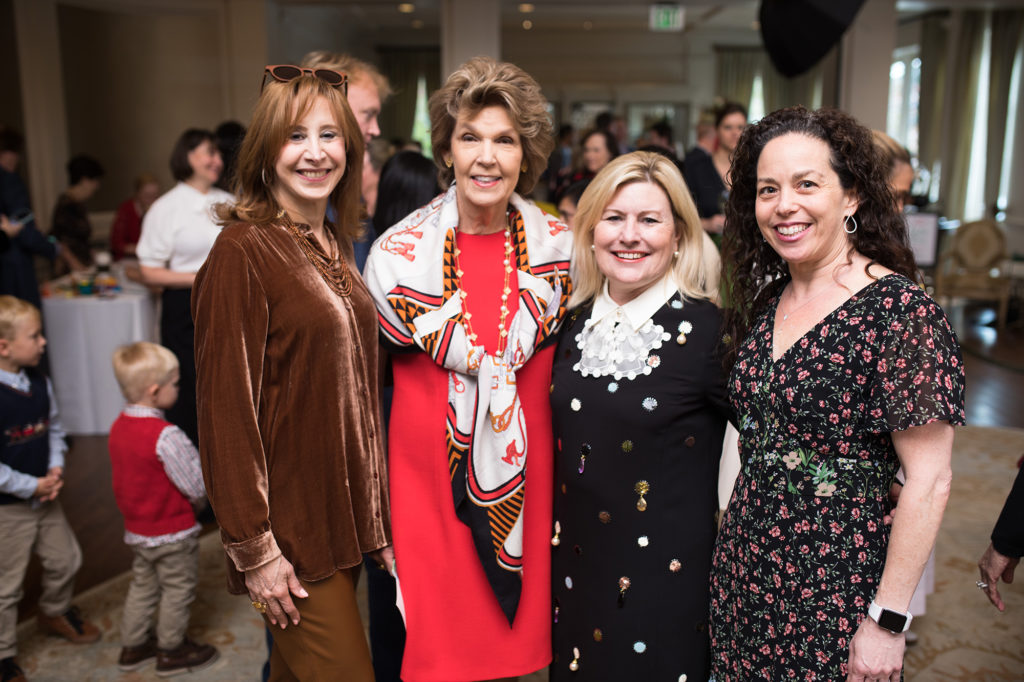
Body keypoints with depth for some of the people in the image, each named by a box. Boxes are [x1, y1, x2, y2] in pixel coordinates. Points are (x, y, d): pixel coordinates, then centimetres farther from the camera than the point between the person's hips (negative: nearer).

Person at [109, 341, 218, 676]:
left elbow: (122, 478, 7)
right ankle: (171, 651, 26)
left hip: (136, 529, 8)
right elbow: (197, 487, -25)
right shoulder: (166, 436, -29)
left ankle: (133, 647, 36)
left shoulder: (119, 426, -3)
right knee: (178, 591, 12)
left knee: (142, 586, 24)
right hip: (172, 532, -8)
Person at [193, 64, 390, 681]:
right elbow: (227, 410, -17)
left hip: (343, 510, 7)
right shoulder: (243, 251, -15)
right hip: (292, 527, -7)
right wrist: (253, 549, -17)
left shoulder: (336, 243, 9)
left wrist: (372, 511, 14)